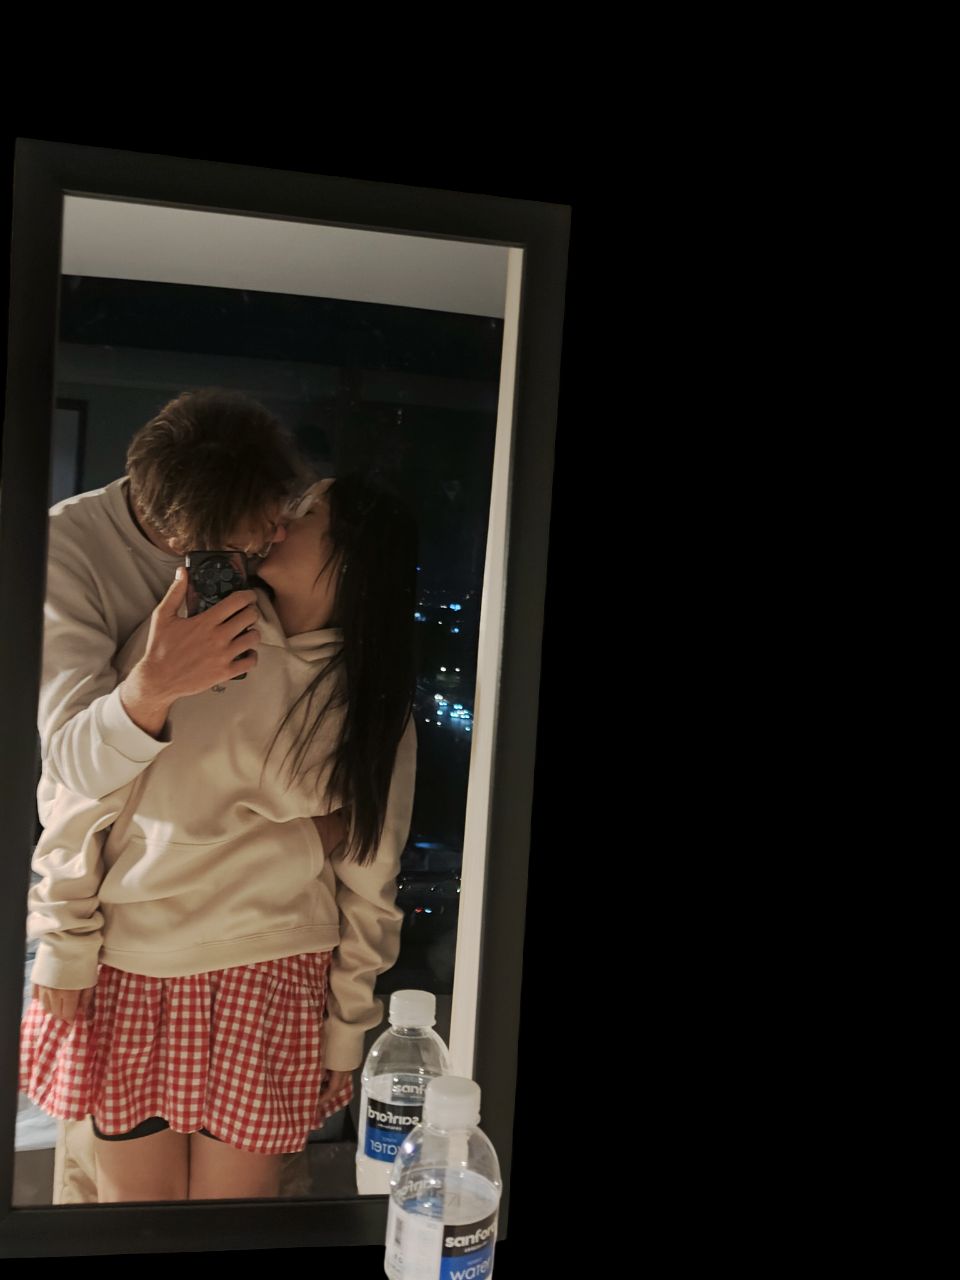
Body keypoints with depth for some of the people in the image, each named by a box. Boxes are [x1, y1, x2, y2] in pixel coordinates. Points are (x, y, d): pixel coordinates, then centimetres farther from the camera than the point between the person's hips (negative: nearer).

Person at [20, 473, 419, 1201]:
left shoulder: (377, 707, -1)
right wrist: (64, 944, -3)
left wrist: (347, 1030, 5)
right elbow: (87, 790, -2)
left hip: (270, 980, 0)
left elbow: (369, 884, 3)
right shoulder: (189, 628, -4)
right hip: (133, 966, 0)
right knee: (134, 1203, 10)